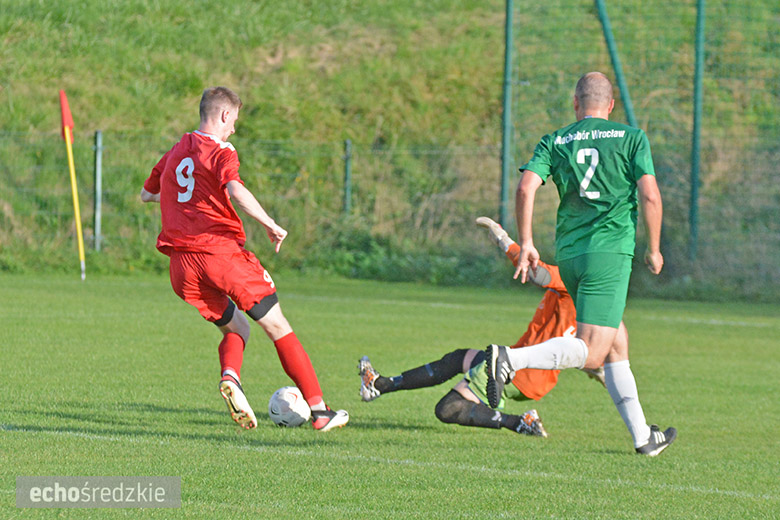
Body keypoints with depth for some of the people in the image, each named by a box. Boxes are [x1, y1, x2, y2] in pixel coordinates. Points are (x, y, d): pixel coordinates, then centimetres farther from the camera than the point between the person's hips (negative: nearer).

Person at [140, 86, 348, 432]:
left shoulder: (175, 153, 18)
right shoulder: (220, 152, -3)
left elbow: (146, 194, 33)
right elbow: (235, 190, -24)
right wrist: (269, 224, -17)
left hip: (181, 266, 6)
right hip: (221, 252, -6)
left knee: (236, 328, 22)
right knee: (278, 328, 2)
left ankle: (230, 377, -11)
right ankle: (319, 410, -2)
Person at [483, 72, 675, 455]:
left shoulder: (553, 143, 9)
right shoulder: (631, 138, 3)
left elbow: (526, 188, -5)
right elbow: (650, 196, -6)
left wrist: (526, 244, 1)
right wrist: (654, 249, 6)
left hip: (567, 254, 5)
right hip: (610, 251, -5)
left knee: (617, 343, 16)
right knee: (592, 353, -11)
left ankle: (641, 435, 16)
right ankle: (511, 359, -31)